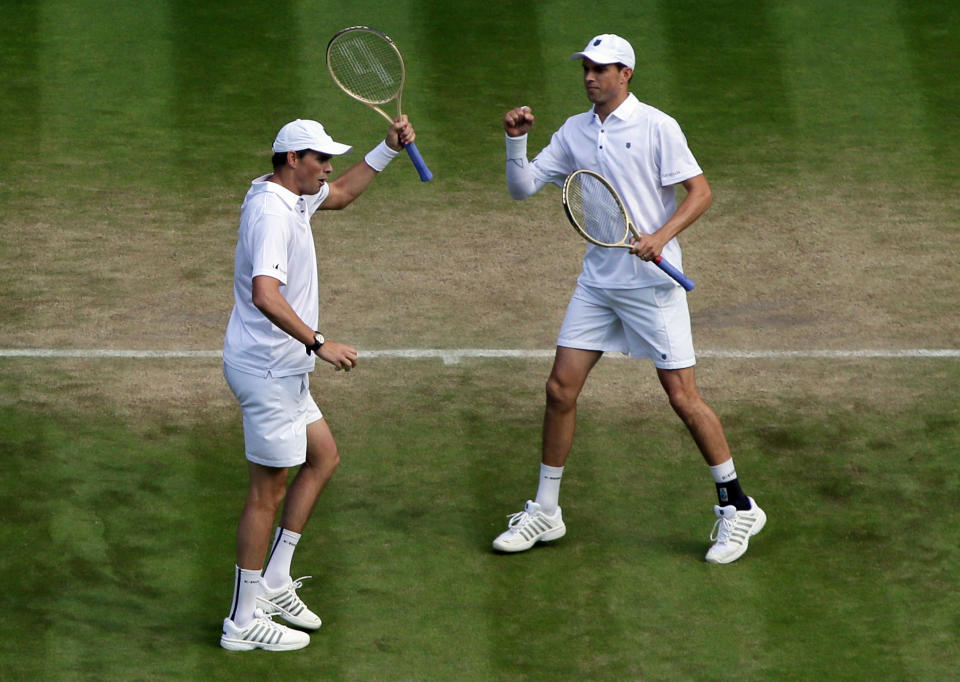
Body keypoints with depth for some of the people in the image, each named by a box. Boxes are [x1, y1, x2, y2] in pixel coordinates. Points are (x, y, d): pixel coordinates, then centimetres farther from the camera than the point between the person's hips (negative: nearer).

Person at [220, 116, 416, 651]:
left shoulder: (291, 197, 10)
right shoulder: (271, 213, -22)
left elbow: (340, 195, 32)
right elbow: (265, 295, -35)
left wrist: (388, 150, 25)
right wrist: (318, 343, -33)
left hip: (281, 369, 11)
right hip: (266, 369, -11)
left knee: (324, 457, 19)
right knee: (269, 491, -4)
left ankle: (274, 581, 22)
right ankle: (244, 621, 2)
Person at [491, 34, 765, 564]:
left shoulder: (656, 127, -8)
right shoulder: (574, 131, 9)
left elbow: (700, 191, -8)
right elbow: (523, 187, 12)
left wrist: (661, 237, -22)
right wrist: (516, 141, -6)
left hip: (652, 281, -6)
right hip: (597, 280, 6)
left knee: (682, 395, -6)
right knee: (561, 388, 2)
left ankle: (736, 506, 7)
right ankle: (544, 511, 13)